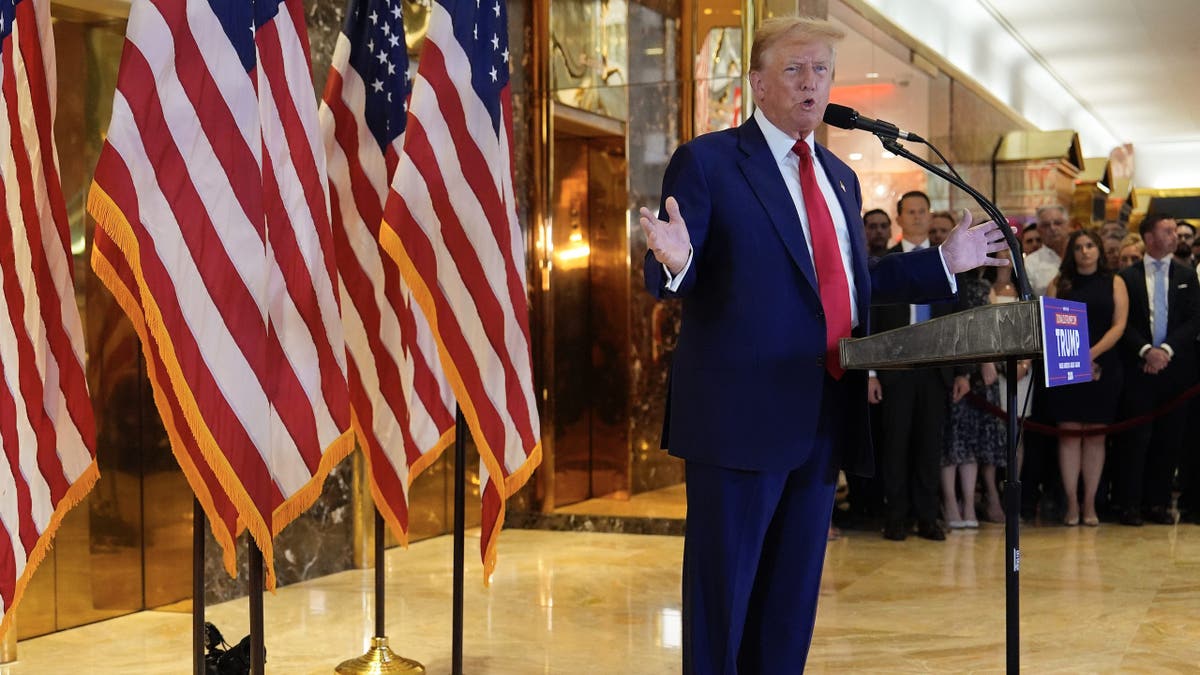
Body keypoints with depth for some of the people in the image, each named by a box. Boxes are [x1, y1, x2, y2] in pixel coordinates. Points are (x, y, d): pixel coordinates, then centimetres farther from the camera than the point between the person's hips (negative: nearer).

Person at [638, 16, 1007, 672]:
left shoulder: (840, 177, 18)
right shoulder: (706, 162, -4)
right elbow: (666, 280, -9)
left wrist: (943, 263, 19)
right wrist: (675, 262, -32)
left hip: (825, 415, 7)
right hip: (743, 413, -7)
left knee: (794, 589, 14)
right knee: (723, 590, -1)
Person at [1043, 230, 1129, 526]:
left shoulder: (1114, 283, 9)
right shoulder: (1059, 283, 9)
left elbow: (1119, 324, 0)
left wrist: (1093, 353, -13)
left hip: (1103, 367, 0)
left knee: (1095, 434, 1)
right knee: (1069, 432, -3)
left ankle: (1090, 504, 6)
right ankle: (1071, 504, 1)